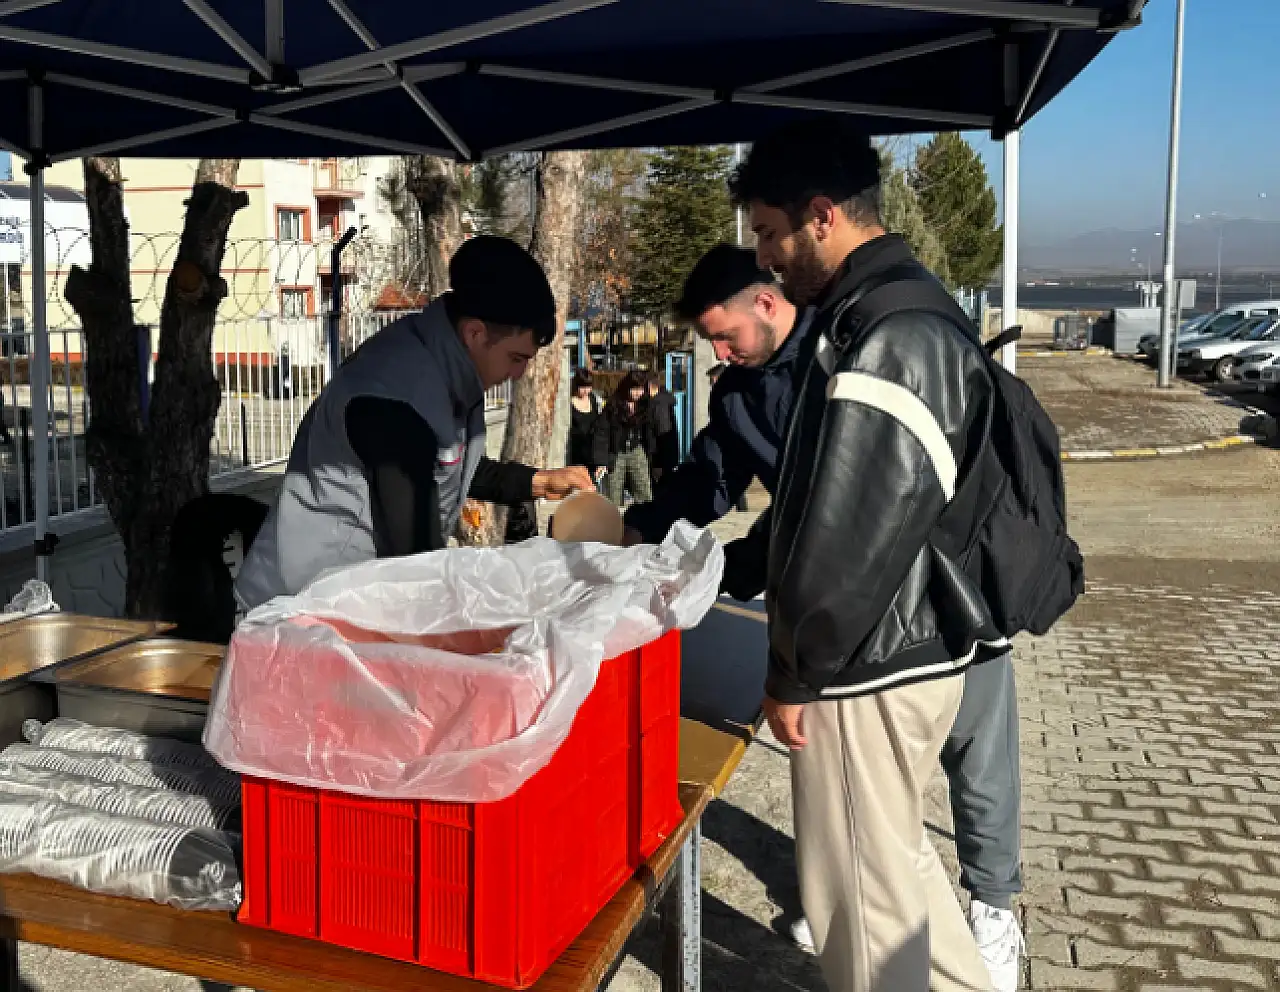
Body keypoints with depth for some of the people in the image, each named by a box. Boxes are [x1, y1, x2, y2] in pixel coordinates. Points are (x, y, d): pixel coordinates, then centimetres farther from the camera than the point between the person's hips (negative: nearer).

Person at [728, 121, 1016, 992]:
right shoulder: (896, 314, 12)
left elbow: (851, 535, -24)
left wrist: (796, 671, -14)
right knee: (893, 854, 24)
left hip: (871, 662, -10)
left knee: (859, 886, 5)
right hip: (901, 647, 10)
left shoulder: (886, 339, -21)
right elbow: (818, 503, 18)